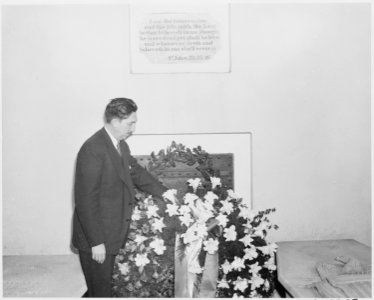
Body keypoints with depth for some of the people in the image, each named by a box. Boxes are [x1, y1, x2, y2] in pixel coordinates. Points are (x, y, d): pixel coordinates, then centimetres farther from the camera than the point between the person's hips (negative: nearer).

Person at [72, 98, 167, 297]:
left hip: (112, 234, 9)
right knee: (100, 290, 7)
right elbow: (86, 200, -24)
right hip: (96, 238, -8)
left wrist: (164, 192, 8)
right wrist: (96, 242, -22)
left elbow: (137, 173, 18)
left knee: (104, 285, 23)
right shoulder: (93, 149, -24)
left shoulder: (121, 146, 5)